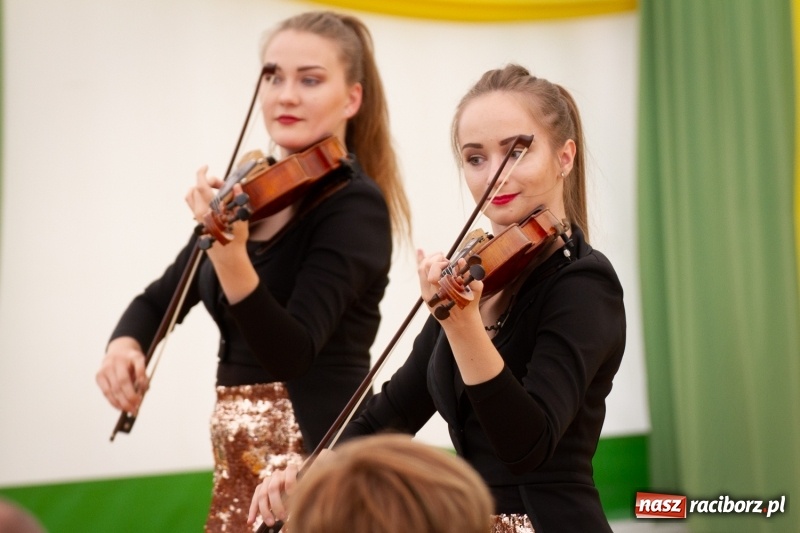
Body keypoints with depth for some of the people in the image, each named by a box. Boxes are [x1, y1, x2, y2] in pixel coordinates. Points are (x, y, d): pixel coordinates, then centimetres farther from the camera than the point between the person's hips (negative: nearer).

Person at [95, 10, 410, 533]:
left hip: (321, 455, -7)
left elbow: (290, 353, -25)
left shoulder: (354, 205, -14)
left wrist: (229, 253, -39)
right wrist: (124, 344, -8)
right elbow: (162, 298, 13)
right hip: (239, 459, 7)